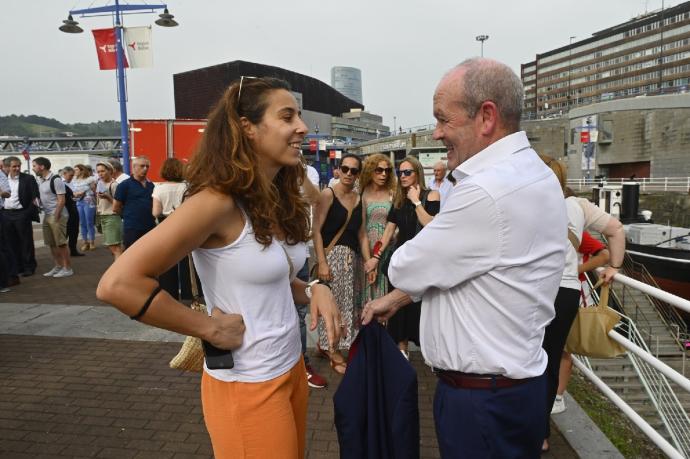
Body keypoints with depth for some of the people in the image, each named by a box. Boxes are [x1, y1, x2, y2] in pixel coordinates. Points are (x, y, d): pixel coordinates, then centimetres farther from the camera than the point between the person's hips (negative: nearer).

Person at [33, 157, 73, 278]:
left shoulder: (56, 180, -14)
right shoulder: (40, 180, 11)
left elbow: (61, 200, -16)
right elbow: (40, 197, 17)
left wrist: (56, 217, -17)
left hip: (57, 216, -8)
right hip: (47, 216, 8)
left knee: (61, 243, -4)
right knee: (51, 244, 11)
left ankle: (67, 268, 4)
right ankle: (58, 266, 20)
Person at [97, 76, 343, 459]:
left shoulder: (279, 199, 3)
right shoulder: (218, 201, -22)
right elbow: (117, 284, -27)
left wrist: (313, 290, -5)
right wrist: (210, 328, -21)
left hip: (291, 368, 8)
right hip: (247, 385, -8)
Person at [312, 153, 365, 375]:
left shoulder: (359, 199, 11)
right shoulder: (328, 194, -7)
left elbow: (361, 234, 15)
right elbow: (316, 230, -12)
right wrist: (321, 262, -18)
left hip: (352, 257, 6)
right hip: (331, 255, -6)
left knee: (349, 304, 6)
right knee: (333, 304, -2)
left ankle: (326, 344, 26)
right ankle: (334, 354, 15)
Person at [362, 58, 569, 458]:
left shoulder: (488, 192, -29)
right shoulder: (528, 172, 5)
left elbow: (406, 269, -16)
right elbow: (448, 262, 12)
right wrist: (394, 300, 17)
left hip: (483, 400, -9)